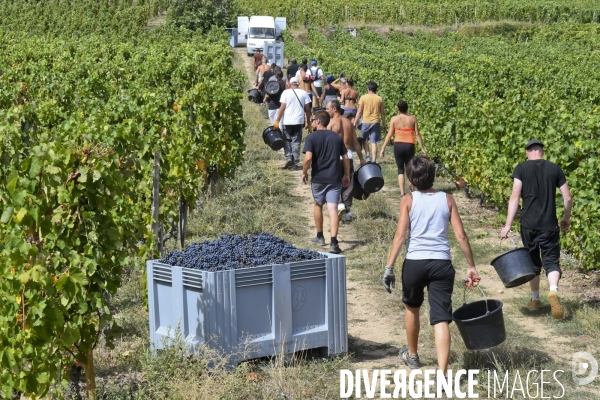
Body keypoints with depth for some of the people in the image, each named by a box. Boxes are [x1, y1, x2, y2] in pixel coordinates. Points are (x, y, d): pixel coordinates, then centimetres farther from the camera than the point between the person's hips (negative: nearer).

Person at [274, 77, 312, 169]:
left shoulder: (286, 92, -1)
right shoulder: (304, 93, 4)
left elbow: (282, 108, -6)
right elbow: (307, 109, 3)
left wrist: (277, 121, -3)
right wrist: (308, 123, 10)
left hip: (288, 121, -1)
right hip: (299, 121, 1)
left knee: (287, 140, 13)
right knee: (296, 142, 7)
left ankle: (288, 157, -4)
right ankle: (295, 163, 6)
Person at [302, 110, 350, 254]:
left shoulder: (312, 137, -6)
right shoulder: (337, 137, 7)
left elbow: (308, 158, -17)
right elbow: (345, 157, 8)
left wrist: (304, 172, -2)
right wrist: (347, 175, 18)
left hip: (318, 178, -2)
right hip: (335, 178, 2)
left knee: (318, 205, 20)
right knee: (333, 208, -4)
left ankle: (320, 237, 32)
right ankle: (333, 242, -17)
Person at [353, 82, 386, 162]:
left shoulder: (363, 98, -3)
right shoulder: (379, 99, 2)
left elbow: (359, 112, -3)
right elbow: (382, 113, 7)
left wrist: (354, 123, 4)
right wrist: (383, 124, 16)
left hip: (366, 122, -1)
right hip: (375, 122, 1)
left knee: (364, 140, 18)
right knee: (374, 143, 2)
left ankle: (367, 155, 3)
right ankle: (374, 160, -3)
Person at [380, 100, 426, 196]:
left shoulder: (394, 119, -2)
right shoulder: (413, 118, 0)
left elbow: (389, 134, -4)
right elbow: (417, 134, -2)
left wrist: (383, 148, 0)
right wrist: (422, 148, 4)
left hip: (398, 145, 0)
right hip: (409, 145, 0)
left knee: (400, 170, 9)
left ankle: (402, 193, 0)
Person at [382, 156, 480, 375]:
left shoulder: (408, 200, 2)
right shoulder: (447, 200, 6)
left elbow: (400, 235, -7)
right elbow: (461, 235, 2)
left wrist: (389, 267, -6)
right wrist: (471, 266, 8)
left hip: (414, 262, 0)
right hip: (442, 263, 0)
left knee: (412, 308, 25)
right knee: (441, 319, -2)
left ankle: (412, 355, 43)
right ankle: (442, 374, -14)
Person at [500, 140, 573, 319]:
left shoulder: (521, 168, -3)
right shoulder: (555, 168, 4)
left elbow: (515, 197, -11)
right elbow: (568, 198, 4)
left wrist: (508, 225, -9)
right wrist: (566, 218, 21)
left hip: (529, 225, 0)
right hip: (550, 225, 0)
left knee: (532, 262, 15)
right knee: (551, 260, 5)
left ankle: (535, 300, 25)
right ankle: (553, 290, -23)